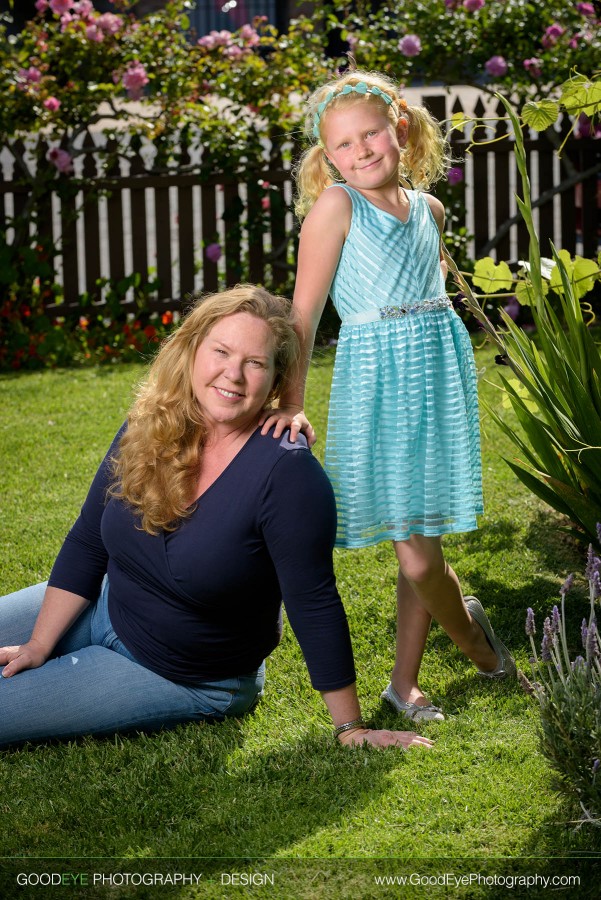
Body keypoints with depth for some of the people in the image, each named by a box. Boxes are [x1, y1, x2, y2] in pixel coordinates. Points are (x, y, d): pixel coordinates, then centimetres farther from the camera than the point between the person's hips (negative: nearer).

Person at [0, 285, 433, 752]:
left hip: (183, 678, -6)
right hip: (105, 610, 6)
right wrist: (39, 646, -2)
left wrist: (351, 729, -20)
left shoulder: (287, 471, -28)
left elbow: (314, 606, -24)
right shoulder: (146, 431, -9)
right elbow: (86, 545, 1)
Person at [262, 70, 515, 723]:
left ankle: (404, 681, 20)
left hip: (441, 371, 5)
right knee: (416, 554, -5)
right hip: (377, 375, -5)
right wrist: (291, 402, -14)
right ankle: (469, 629, 24)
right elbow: (304, 310, -9)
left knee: (420, 548, 7)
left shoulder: (427, 208, 11)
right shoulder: (336, 204, -6)